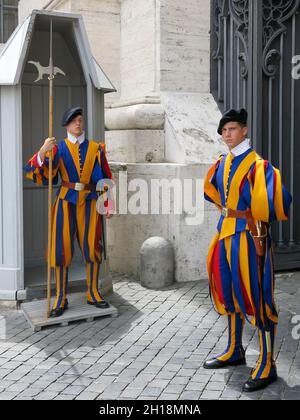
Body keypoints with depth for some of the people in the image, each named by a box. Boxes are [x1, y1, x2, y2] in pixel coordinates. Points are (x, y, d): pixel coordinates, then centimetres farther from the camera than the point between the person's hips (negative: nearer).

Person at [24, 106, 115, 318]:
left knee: (92, 246, 4)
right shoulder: (59, 148, 1)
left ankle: (93, 293, 18)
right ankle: (61, 299, 5)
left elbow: (106, 178, 9)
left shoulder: (95, 148, 7)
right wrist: (42, 152, -29)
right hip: (66, 201, -2)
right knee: (62, 248, -3)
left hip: (89, 202, 2)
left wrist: (109, 203, 3)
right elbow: (40, 172, -11)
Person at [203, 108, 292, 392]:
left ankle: (267, 367, 5)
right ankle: (234, 352, 32)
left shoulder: (257, 165, -15)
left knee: (256, 297, -4)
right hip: (226, 233, 8)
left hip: (249, 235, -8)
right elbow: (210, 187, 28)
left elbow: (277, 201, -26)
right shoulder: (222, 163, 9)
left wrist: (253, 216, -11)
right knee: (230, 293, 16)